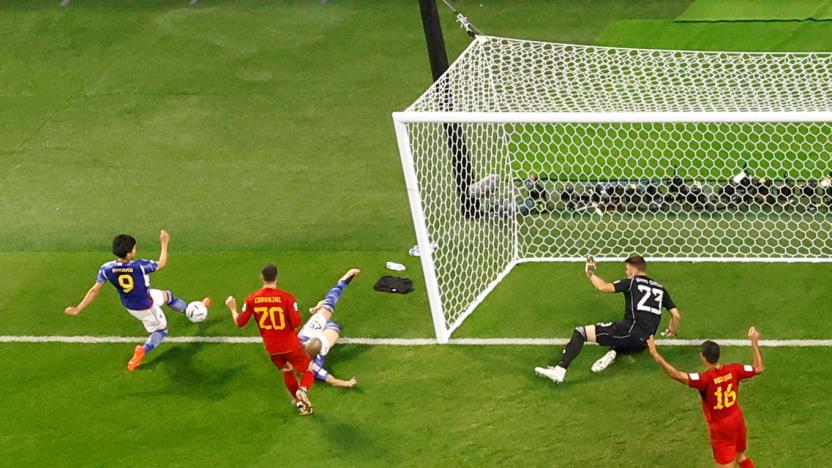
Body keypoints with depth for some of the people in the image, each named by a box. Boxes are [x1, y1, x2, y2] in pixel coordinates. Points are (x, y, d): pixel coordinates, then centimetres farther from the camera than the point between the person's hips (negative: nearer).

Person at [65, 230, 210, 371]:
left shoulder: (106, 269, -26)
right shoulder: (140, 266, -37)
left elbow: (95, 290, -18)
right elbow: (161, 264, -18)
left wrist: (78, 309, -8)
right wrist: (164, 243, -5)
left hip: (130, 306, 6)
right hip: (146, 307, -6)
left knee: (168, 295, 29)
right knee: (161, 329, 22)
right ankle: (143, 350, -3)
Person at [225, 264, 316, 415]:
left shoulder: (252, 299, -8)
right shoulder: (287, 298, -18)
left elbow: (240, 323, -1)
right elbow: (296, 323, -19)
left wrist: (232, 309, 17)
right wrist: (296, 312, 4)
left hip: (271, 349, 3)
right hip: (291, 346, -3)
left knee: (287, 372, 29)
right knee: (308, 371, 13)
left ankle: (299, 402, 27)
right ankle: (303, 390, -18)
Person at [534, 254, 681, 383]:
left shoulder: (632, 282, 4)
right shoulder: (659, 288, 21)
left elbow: (604, 287, -6)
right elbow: (676, 315, 19)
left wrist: (590, 273, 12)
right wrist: (672, 331, 39)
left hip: (629, 330, -6)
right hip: (643, 344, 6)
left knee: (580, 332, -4)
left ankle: (560, 370, -23)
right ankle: (613, 353, 2)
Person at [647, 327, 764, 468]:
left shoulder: (705, 379, -30)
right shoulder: (732, 370, -14)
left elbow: (676, 375, -42)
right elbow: (759, 368, -1)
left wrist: (656, 355, -45)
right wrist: (755, 343, 8)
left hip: (721, 429, -6)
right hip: (737, 421, 6)